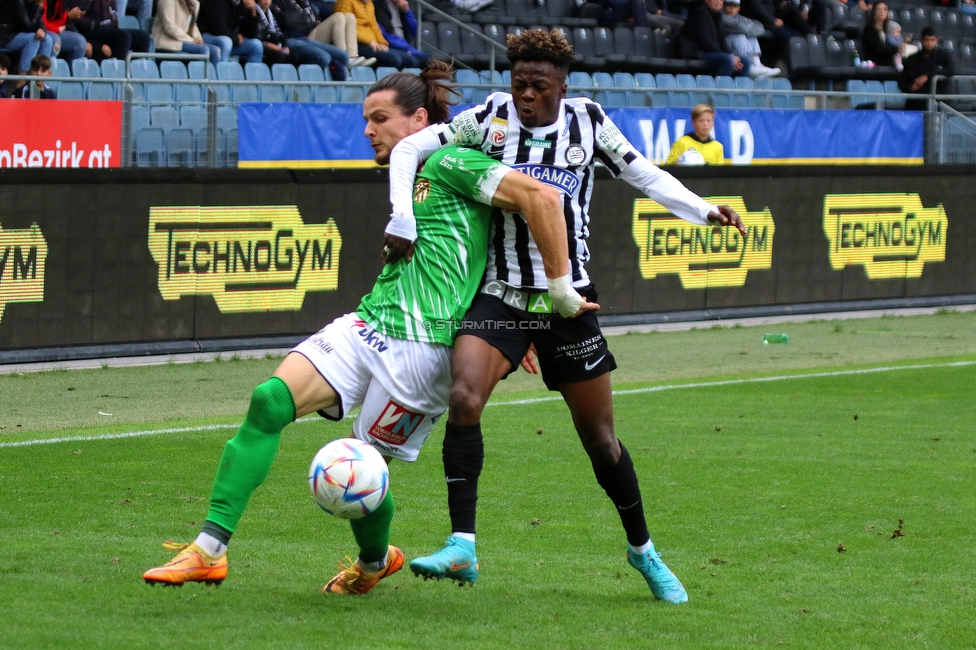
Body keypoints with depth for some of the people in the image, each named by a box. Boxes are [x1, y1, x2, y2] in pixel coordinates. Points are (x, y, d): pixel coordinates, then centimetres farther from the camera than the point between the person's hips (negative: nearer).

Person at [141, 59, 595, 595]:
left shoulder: (451, 163, -6)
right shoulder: (409, 180, 23)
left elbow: (540, 196, -17)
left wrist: (561, 292, -15)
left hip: (422, 347, -8)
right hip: (368, 325, 8)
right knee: (270, 400, -12)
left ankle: (374, 561, 32)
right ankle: (209, 549, -14)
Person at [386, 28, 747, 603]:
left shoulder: (588, 121, -1)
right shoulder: (491, 119, -4)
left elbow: (643, 174, 9)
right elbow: (409, 149, -2)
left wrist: (704, 211, -3)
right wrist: (403, 219, -14)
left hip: (568, 297, 1)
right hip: (501, 293, -1)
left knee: (599, 435, 6)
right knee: (464, 399, -25)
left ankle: (643, 550, 26)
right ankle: (462, 549, -24)